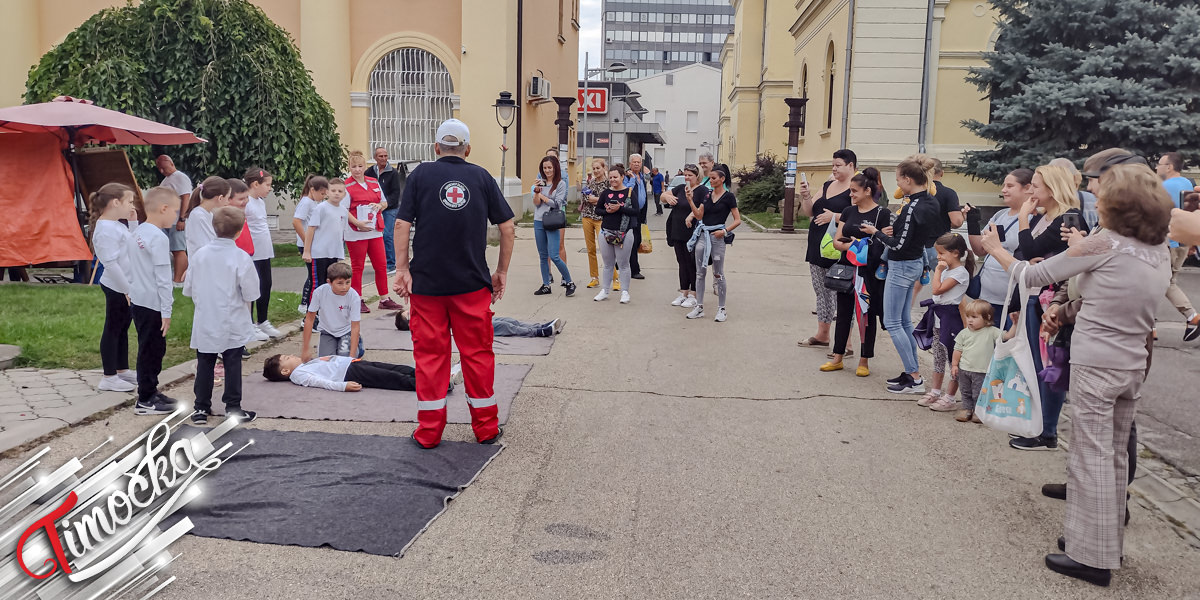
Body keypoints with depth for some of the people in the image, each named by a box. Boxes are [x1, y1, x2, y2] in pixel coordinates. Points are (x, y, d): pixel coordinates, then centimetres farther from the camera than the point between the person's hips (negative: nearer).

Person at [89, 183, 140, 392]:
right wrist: (127, 289, -21)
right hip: (117, 288, -10)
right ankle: (109, 378, 8)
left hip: (127, 286, 10)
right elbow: (110, 263, -23)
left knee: (123, 328, 17)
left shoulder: (118, 225, 10)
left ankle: (122, 370, 30)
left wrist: (133, 223, 9)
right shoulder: (106, 229, -19)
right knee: (113, 329, -1)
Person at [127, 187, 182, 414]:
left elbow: (132, 270, 18)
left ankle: (150, 391, 29)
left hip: (137, 300, 9)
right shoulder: (158, 238, -18)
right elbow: (162, 278, -19)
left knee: (151, 348, 19)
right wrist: (166, 311, -16)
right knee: (152, 350, 0)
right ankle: (145, 400, 8)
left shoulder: (136, 233, 11)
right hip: (152, 304, -9)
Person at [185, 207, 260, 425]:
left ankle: (201, 408, 17)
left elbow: (188, 290, 6)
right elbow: (250, 294, -10)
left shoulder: (199, 255, -1)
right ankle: (233, 407, 10)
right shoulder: (241, 257, -13)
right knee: (232, 364, 5)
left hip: (204, 323, 3)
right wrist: (245, 309, 9)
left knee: (205, 364, 12)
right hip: (233, 325, -3)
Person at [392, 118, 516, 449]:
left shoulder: (421, 174, 2)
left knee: (430, 354, 7)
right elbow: (507, 227, 3)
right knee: (478, 353, 9)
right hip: (472, 283, 1)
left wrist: (402, 268, -1)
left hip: (426, 282, 0)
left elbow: (402, 225, -5)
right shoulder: (482, 177, 5)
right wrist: (502, 271, 10)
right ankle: (486, 428, 17)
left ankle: (429, 431, 12)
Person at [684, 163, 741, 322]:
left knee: (718, 274, 0)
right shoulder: (707, 195, 12)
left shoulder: (728, 196, -3)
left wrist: (725, 231, -15)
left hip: (717, 237, -5)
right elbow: (699, 215, 6)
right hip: (702, 235, 5)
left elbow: (738, 220, -3)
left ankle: (721, 309, 9)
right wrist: (690, 201, -5)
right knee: (700, 272, 6)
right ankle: (699, 307, 13)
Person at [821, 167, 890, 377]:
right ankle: (837, 358, 18)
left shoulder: (882, 214, -7)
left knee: (867, 315, 4)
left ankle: (864, 361, 14)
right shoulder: (848, 212, 9)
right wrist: (849, 245, -14)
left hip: (869, 272, -5)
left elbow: (886, 244, -10)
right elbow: (836, 241, 6)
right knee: (843, 312, 10)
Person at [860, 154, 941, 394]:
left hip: (902, 266, -9)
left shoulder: (912, 208, -24)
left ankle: (915, 380, 1)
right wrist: (895, 230, 5)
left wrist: (876, 233, -8)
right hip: (916, 262, 9)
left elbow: (899, 245, -22)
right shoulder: (931, 203, 4)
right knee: (904, 321, 17)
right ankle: (912, 372, 22)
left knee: (892, 323, -1)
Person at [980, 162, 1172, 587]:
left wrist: (994, 250, 5)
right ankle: (1109, 543, 28)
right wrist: (1084, 249, 20)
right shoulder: (1161, 251, 8)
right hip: (1133, 366, 7)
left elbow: (1036, 276, -9)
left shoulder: (1106, 244, -12)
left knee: (1092, 459, -2)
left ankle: (1094, 557, 3)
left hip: (1095, 365, -7)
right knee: (1115, 456, 16)